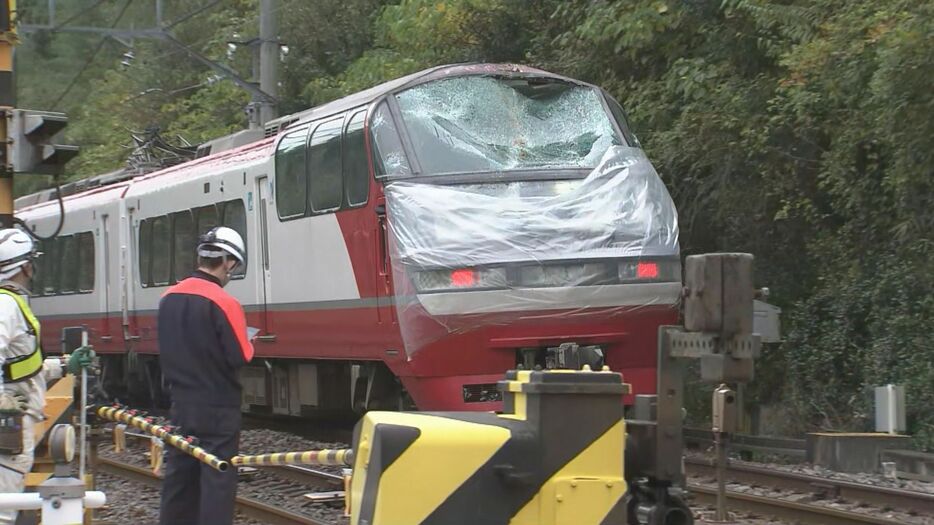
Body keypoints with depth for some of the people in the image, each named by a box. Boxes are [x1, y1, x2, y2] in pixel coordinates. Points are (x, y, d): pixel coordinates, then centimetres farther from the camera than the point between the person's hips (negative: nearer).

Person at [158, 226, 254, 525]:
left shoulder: (169, 299, 2)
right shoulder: (223, 303, -18)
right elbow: (241, 357, -17)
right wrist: (248, 342, 2)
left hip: (181, 404, 6)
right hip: (217, 408, -6)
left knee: (179, 473, 13)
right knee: (217, 478, -1)